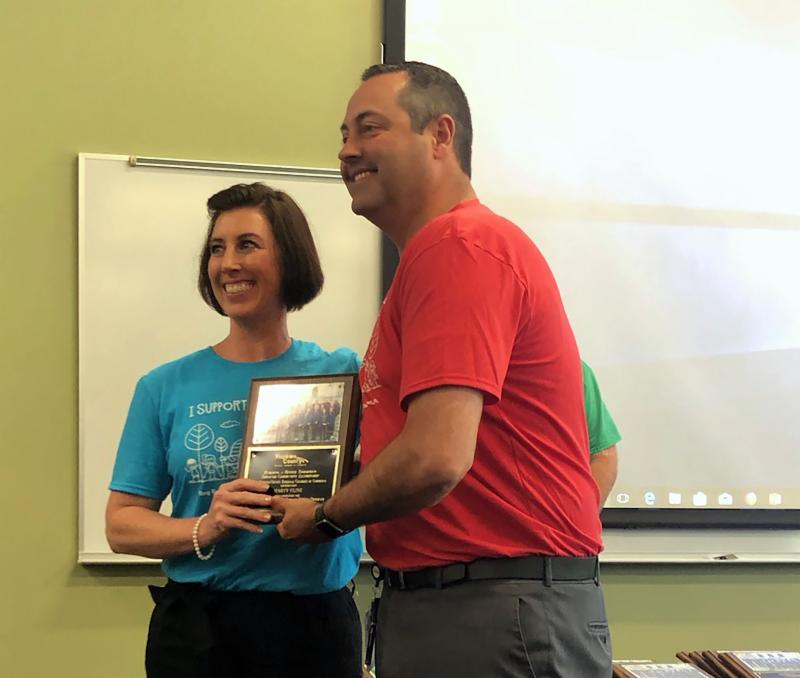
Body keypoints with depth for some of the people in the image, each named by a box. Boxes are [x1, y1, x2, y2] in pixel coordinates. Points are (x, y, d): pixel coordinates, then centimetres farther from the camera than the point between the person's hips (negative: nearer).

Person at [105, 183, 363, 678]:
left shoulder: (341, 374, 1)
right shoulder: (166, 388, 3)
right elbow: (122, 524, 1)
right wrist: (204, 530, -16)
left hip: (316, 620, 0)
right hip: (197, 625, 1)